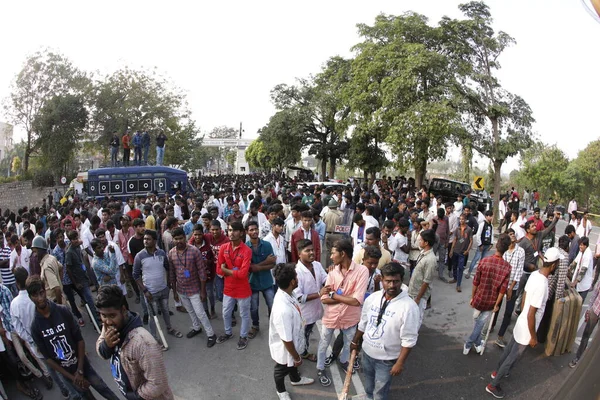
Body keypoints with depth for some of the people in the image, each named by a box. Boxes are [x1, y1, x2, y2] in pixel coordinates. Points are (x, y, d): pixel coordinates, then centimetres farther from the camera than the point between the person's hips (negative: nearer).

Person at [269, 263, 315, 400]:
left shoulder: (285, 293, -17)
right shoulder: (283, 310, -46)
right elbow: (287, 340, -31)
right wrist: (297, 358, -15)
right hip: (284, 348, -7)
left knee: (292, 363, 35)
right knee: (282, 369, 25)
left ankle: (296, 379, 65)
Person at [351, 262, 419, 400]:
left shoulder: (409, 307, -25)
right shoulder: (372, 298, -9)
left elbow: (409, 339, -20)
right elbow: (363, 323, 5)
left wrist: (400, 363, -17)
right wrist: (355, 341, 14)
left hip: (387, 359, -5)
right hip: (367, 352, 5)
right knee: (368, 384, 29)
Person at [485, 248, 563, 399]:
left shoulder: (534, 274, -7)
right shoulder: (542, 285, -33)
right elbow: (531, 315, -28)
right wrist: (533, 336, -17)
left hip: (520, 323, 8)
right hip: (526, 329, -8)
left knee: (509, 349, 27)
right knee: (512, 358, 9)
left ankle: (497, 372, 49)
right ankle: (493, 385, 24)